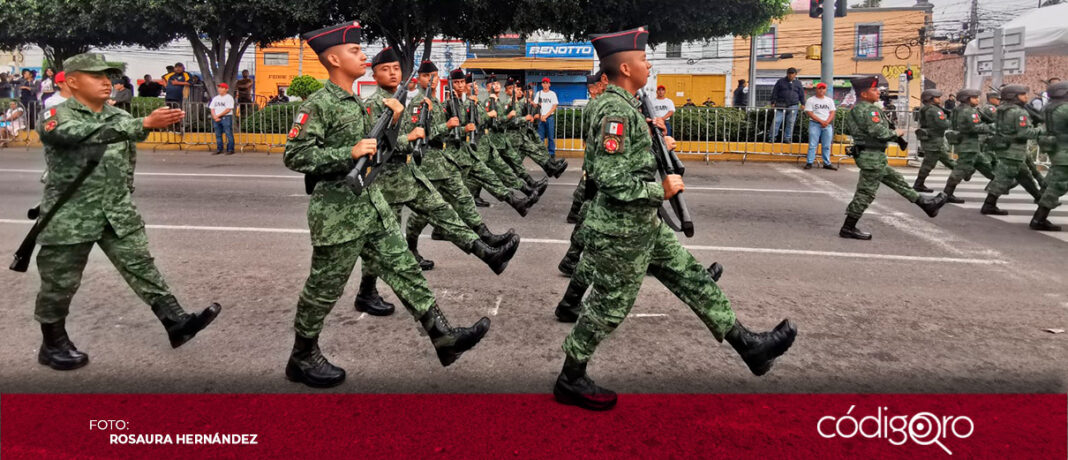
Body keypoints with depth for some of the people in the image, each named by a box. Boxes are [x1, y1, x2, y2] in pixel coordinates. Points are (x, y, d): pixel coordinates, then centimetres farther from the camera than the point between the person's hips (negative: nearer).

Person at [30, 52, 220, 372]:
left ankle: (176, 323, -3)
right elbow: (90, 133, -33)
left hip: (118, 214, 5)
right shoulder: (55, 117, -11)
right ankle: (53, 344, 24)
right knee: (61, 284, 8)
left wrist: (124, 199, 20)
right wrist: (144, 124, -43)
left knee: (141, 266, -1)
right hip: (69, 218, -4)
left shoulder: (119, 117, 7)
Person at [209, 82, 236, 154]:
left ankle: (230, 149, -5)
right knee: (218, 134, 7)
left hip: (226, 117, -6)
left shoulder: (229, 98, -1)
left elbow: (228, 109, -10)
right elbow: (212, 109, 14)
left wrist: (218, 115, -13)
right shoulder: (215, 98, 19)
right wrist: (215, 117, -5)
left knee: (228, 134, -8)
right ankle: (219, 149, 13)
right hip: (216, 119, 6)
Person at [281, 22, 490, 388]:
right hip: (338, 211, -8)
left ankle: (442, 336, 8)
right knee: (325, 288, 5)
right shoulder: (318, 105, -14)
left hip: (371, 203, 8)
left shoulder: (357, 103, 13)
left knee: (404, 268, 5)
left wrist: (389, 120, 10)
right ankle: (302, 358, 23)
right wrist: (349, 153, -26)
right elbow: (294, 156, -21)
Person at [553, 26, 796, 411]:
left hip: (643, 225, 10)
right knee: (609, 306, 4)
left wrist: (655, 148, 13)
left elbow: (596, 164, 18)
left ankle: (748, 345, 21)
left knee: (691, 277, 12)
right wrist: (661, 190, -18)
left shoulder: (615, 104, 9)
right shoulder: (618, 111, -22)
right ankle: (571, 380, 22)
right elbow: (610, 180, -29)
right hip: (621, 234, -10)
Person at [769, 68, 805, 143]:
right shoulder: (781, 81, 7)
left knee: (790, 122, 1)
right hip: (780, 105, -1)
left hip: (793, 106, 2)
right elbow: (774, 92, 7)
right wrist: (773, 102, 1)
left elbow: (802, 94, 17)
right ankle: (773, 137, 0)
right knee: (776, 121, -8)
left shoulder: (798, 83, 11)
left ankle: (787, 137, 9)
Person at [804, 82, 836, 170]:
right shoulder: (811, 100, 2)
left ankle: (827, 163, 10)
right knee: (812, 145, -6)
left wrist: (827, 122, -10)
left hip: (827, 125, 3)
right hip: (815, 124, -3)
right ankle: (809, 163, -4)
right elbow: (809, 113, -7)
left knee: (827, 146, 5)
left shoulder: (829, 100, 15)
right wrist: (821, 121, -14)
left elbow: (832, 113, 9)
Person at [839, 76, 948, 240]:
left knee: (896, 180, 17)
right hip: (872, 156, -11)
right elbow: (880, 132, -24)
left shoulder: (854, 109, 12)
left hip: (864, 153, 11)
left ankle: (925, 203, 27)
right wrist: (896, 134, -8)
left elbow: (847, 129, 21)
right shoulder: (869, 110, -18)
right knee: (865, 193, -4)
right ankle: (848, 228, 0)